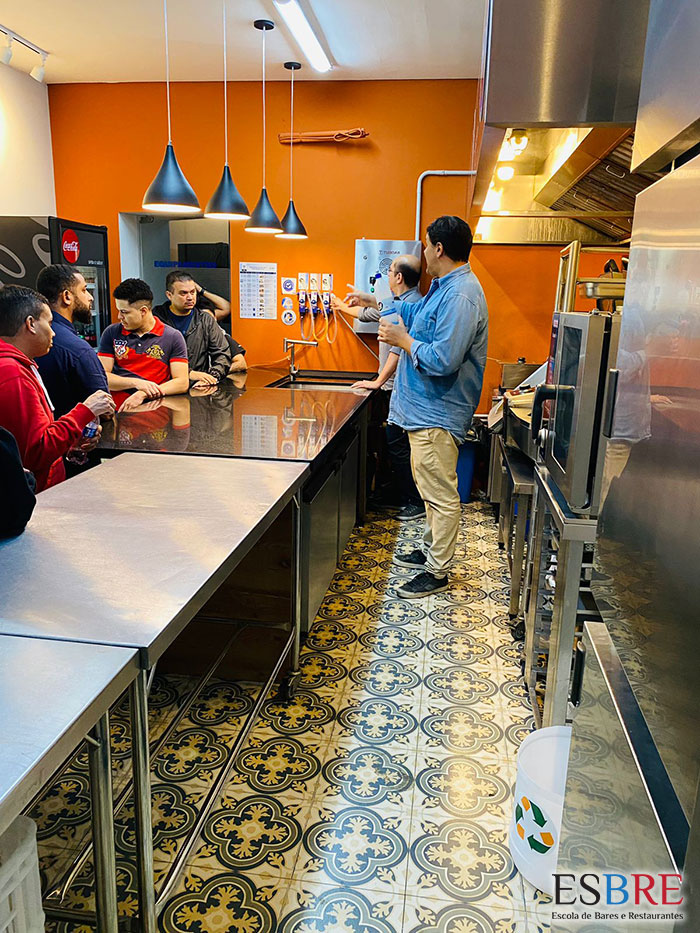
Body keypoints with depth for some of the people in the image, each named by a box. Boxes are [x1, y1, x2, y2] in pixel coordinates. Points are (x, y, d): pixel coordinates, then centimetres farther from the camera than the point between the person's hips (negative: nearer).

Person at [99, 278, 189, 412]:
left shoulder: (173, 337, 7)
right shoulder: (111, 333, 14)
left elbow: (182, 383, 1)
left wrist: (143, 394, -11)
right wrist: (137, 383, -9)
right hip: (116, 408, 1)